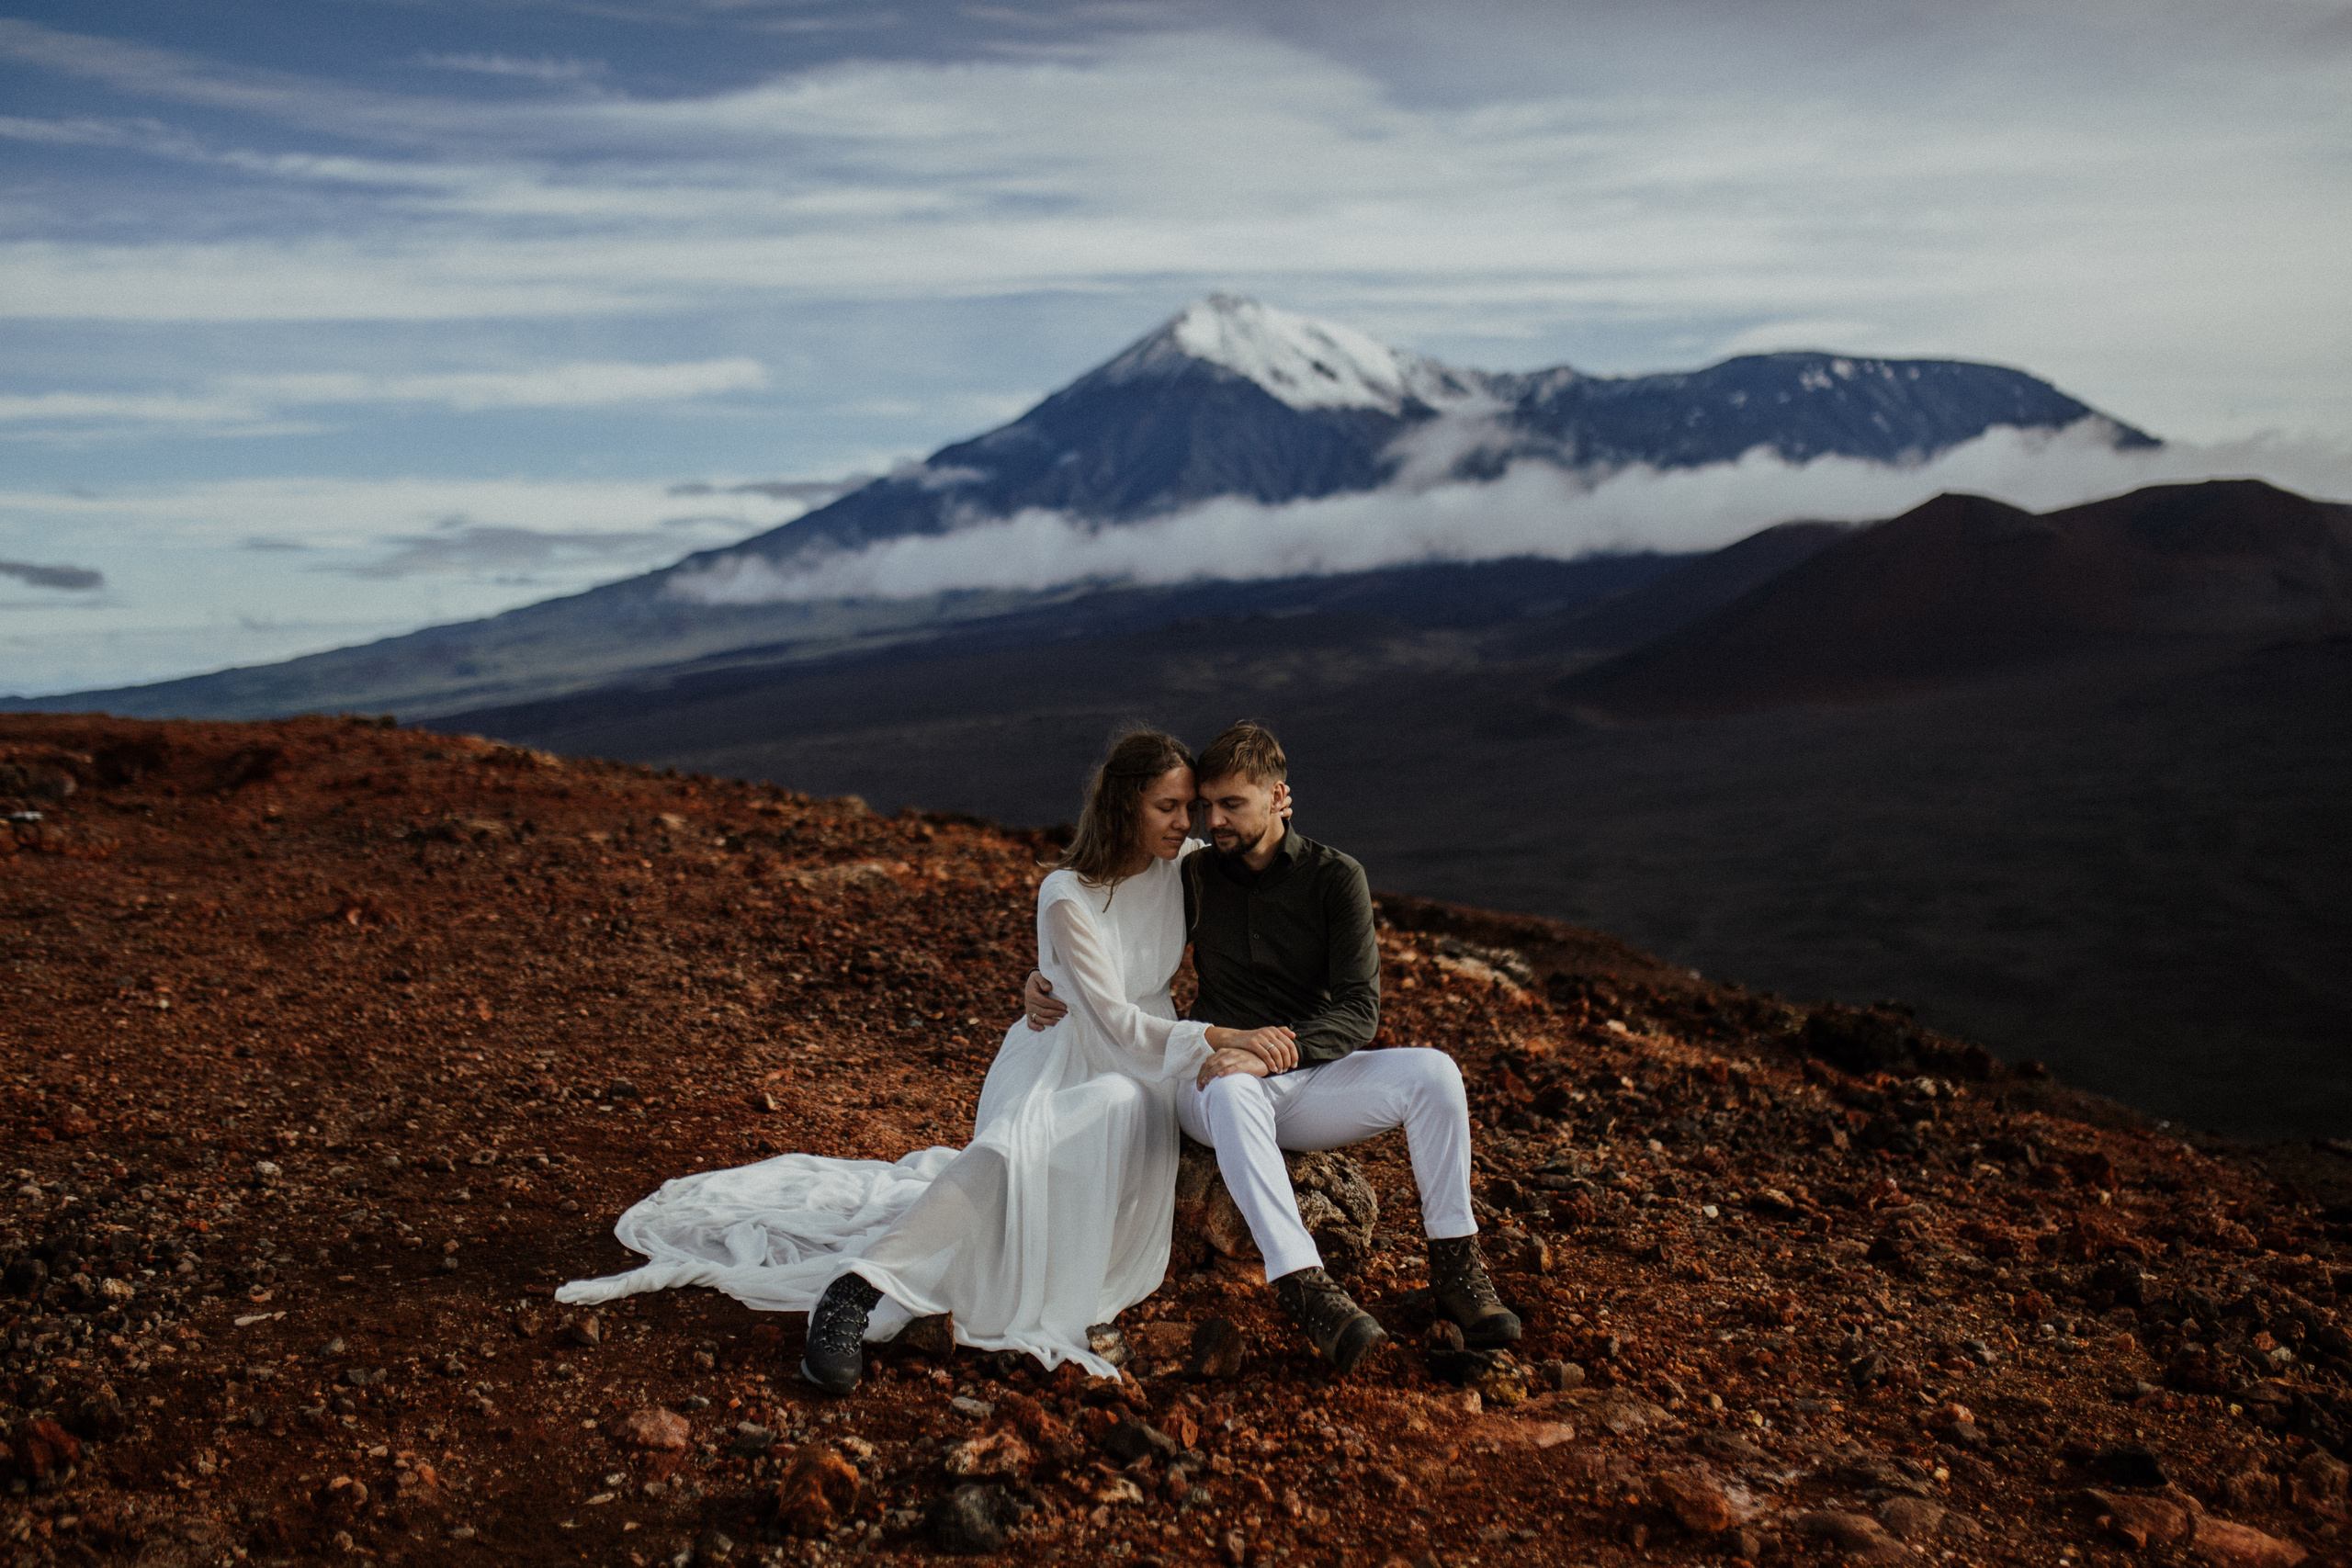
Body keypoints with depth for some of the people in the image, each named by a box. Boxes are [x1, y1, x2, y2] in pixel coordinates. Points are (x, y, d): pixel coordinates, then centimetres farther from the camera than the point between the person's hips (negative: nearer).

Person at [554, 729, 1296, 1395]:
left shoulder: (1184, 865, -2)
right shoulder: (1067, 897, -17)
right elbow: (1114, 1019, -20)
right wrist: (1218, 1038, -29)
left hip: (1134, 1069, 7)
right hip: (1056, 1057, -7)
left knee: (1121, 1107, -31)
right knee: (1014, 1150, -37)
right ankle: (855, 1294, -40)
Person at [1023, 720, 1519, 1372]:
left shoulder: (1336, 878, -1)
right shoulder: (1196, 877, 5)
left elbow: (1359, 1011, -9)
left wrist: (1277, 1052, -27)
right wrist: (1048, 984, -6)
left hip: (1310, 1079, 1)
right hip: (1213, 1076, -1)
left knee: (1432, 1071, -25)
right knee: (1233, 1095, -39)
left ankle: (1455, 1266, -16)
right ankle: (1301, 1283, -46)